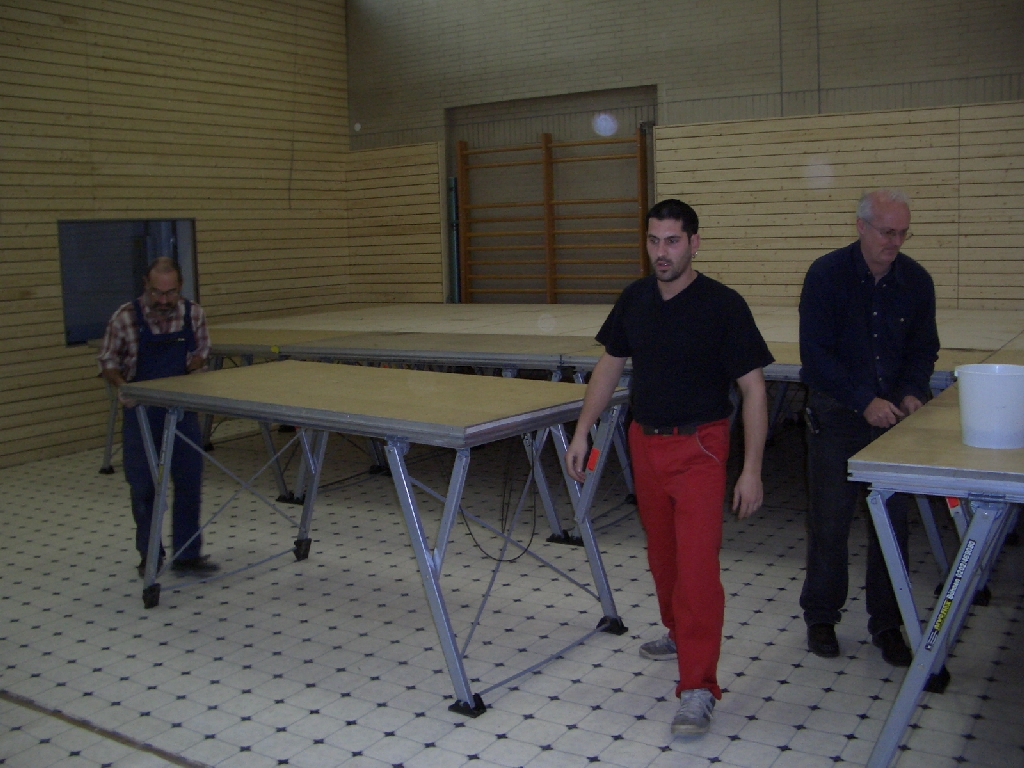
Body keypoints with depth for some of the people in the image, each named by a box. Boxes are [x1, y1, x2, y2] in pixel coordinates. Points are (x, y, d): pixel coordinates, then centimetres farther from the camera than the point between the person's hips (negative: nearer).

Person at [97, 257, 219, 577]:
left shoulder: (193, 314, -4)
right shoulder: (125, 318, -11)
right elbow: (107, 362, -3)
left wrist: (190, 367, -10)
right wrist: (122, 386, -21)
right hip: (140, 410, -2)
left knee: (190, 482, 1)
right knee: (142, 486, 6)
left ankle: (187, 554, 12)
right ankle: (150, 554, 23)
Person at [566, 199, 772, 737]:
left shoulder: (723, 306, -13)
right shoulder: (634, 299, 2)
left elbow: (753, 389, -11)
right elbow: (610, 367, 13)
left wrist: (751, 470, -16)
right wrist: (581, 433, 7)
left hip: (698, 448, -6)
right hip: (645, 443, 6)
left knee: (697, 562, -11)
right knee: (662, 554, 19)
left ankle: (698, 688, -5)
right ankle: (680, 633, 43)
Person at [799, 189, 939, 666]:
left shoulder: (916, 280, 2)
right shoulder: (826, 276, -10)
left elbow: (924, 349, 10)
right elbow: (816, 355, -14)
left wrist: (911, 393, -9)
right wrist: (865, 401, -19)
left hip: (893, 414, 4)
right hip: (836, 415, -3)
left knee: (892, 520, 8)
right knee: (829, 519, 4)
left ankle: (887, 622, 21)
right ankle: (821, 616, 20)